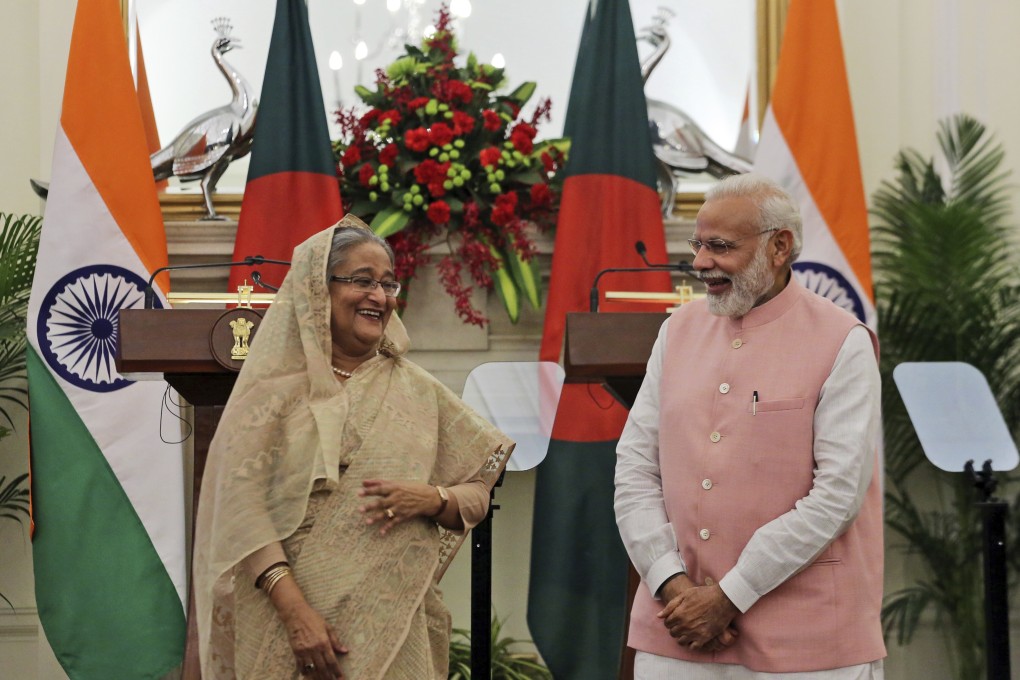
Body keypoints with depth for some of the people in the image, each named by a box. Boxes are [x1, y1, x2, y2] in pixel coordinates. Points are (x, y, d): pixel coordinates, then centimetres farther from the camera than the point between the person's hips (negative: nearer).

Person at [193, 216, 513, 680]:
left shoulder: (416, 390, 9)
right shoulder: (273, 389, -1)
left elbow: (476, 496, 11)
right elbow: (241, 506, -10)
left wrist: (433, 500, -11)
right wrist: (294, 610, -20)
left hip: (395, 628, 3)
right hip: (286, 626, -2)